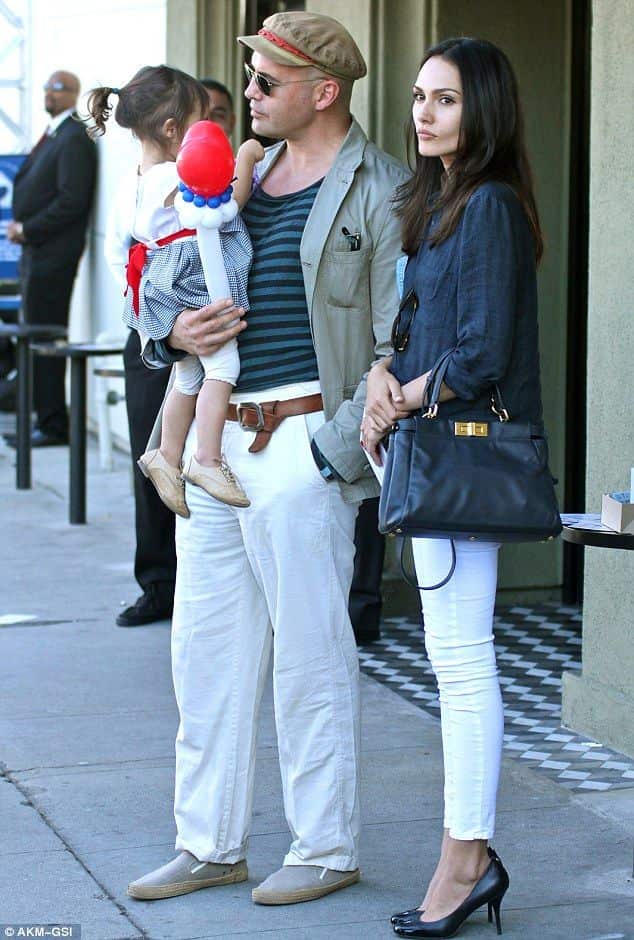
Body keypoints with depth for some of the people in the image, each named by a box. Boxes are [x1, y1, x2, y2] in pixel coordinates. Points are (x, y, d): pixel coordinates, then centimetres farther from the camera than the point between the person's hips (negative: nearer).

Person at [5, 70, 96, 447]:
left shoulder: (75, 139, -11)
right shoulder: (53, 135, 18)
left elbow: (71, 201, -19)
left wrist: (27, 230, -14)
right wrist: (20, 226, 6)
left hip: (53, 256, -10)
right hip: (36, 253, 10)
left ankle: (53, 426, -3)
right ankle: (46, 421, 17)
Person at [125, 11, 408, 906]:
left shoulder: (380, 191, -6)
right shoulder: (244, 173, 15)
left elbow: (400, 347, -11)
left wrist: (337, 449, -15)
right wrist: (175, 332, 0)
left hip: (303, 441, -7)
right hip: (215, 437, 7)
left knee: (312, 654, 1)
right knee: (206, 650, 10)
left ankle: (327, 850, 15)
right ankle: (210, 844, 21)